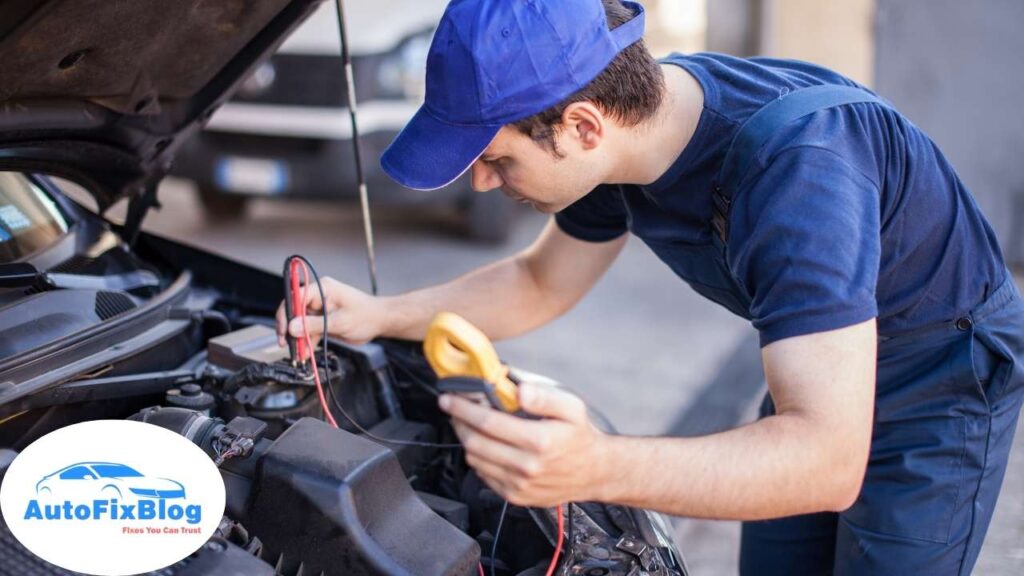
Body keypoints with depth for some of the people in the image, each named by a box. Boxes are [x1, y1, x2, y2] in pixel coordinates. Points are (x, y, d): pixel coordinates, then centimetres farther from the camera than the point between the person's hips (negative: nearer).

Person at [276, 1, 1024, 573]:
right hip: (818, 375, 7)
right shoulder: (626, 124, -14)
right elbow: (540, 285, 5)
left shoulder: (794, 165, -41)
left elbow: (828, 460, -45)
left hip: (945, 383, -7)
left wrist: (597, 467, -58)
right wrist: (379, 316, -6)